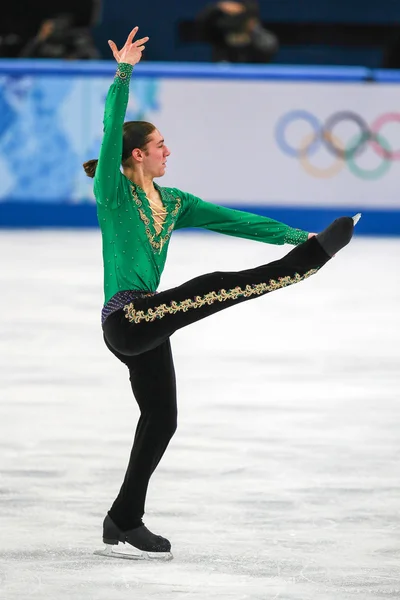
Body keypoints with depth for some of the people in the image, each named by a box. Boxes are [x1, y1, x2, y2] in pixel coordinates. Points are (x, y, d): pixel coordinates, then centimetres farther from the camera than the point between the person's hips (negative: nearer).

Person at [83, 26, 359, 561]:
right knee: (213, 288, -25)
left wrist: (294, 234, 9)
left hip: (147, 326, 9)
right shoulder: (114, 193, -6)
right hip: (125, 319, -9)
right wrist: (123, 74, -28)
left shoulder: (173, 203, 15)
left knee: (161, 419, 10)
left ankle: (125, 522, 17)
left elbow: (233, 220, 14)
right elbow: (112, 131, -20)